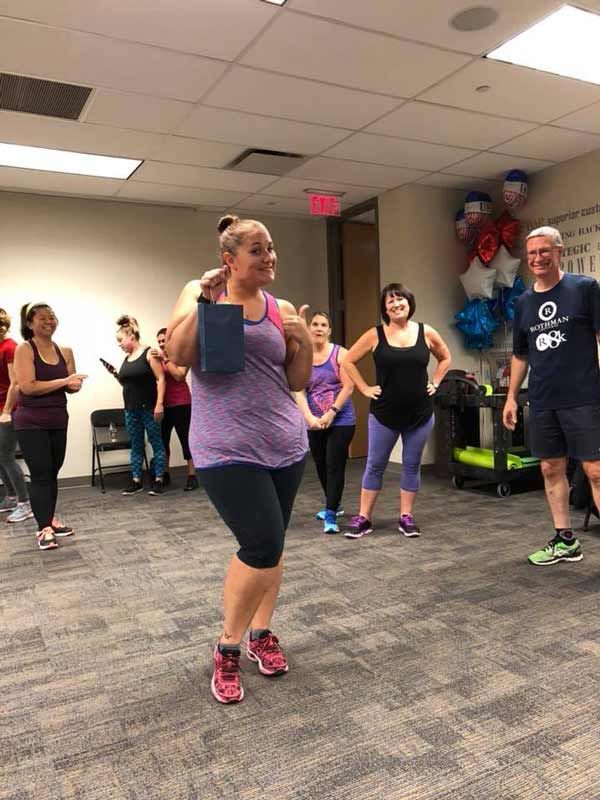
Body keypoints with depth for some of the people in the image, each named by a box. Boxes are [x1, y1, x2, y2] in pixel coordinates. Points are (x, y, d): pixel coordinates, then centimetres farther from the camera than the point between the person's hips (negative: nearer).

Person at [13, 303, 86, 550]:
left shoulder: (65, 351, 7)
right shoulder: (24, 350, -9)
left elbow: (71, 386, 14)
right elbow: (27, 387, -19)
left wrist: (75, 384, -10)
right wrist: (64, 381, -20)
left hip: (58, 421, 5)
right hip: (31, 423, -5)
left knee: (53, 472, 12)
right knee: (40, 474, -6)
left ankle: (50, 519, 24)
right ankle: (44, 529, -3)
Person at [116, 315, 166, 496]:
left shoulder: (149, 353, -7)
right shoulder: (126, 359, 12)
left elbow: (161, 379, -13)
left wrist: (159, 403, -18)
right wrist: (116, 375, 5)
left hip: (149, 408, -7)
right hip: (131, 409, 7)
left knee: (156, 443, 1)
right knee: (136, 445, 10)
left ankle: (158, 481, 6)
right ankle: (136, 481, 17)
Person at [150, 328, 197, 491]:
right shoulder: (159, 357, 9)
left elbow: (179, 376, -17)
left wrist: (165, 358, -15)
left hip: (180, 403, -5)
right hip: (163, 404, 5)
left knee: (185, 439, -3)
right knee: (162, 439, 6)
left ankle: (192, 476, 1)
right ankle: (164, 474, 18)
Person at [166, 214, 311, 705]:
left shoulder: (282, 310, 6)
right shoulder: (200, 294, 0)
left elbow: (299, 381, 8)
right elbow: (179, 356, -12)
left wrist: (304, 342, -9)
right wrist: (203, 303, -20)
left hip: (286, 444, 5)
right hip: (227, 449, -4)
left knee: (269, 546, 12)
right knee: (264, 545, -12)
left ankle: (261, 633, 33)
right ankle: (228, 647, 11)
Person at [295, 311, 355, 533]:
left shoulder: (340, 353, -4)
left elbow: (348, 387, -10)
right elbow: (299, 391, -4)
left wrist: (331, 413, -17)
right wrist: (309, 417, -17)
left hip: (341, 421, -4)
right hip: (314, 422, 4)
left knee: (334, 465, -9)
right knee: (321, 465, 15)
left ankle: (331, 515, -3)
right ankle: (334, 504, 36)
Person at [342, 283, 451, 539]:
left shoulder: (426, 333, -1)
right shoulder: (375, 335, -6)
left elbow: (445, 358, 16)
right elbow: (348, 361, 1)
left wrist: (434, 383, 5)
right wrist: (365, 388, -4)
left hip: (420, 413, 2)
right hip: (384, 413, -1)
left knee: (412, 466, 9)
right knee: (375, 465, 5)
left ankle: (406, 517, 21)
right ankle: (363, 518, 13)